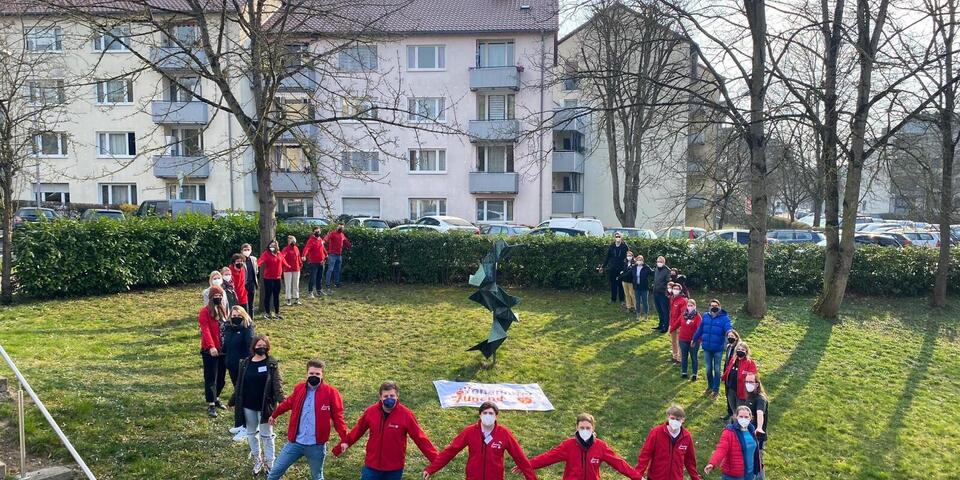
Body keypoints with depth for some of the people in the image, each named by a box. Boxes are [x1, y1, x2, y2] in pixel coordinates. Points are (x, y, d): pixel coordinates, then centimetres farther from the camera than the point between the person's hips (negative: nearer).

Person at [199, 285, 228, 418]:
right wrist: (211, 347, -33)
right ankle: (211, 405, 5)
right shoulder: (205, 312, -11)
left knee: (221, 377, 16)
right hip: (210, 351, -7)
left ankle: (216, 398, 34)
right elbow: (205, 330, -22)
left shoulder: (222, 310, 12)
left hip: (223, 349, 7)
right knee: (210, 378, -1)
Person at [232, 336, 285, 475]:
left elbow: (277, 384, -15)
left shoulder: (272, 364, -9)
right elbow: (239, 385, 8)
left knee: (267, 435, 8)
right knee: (251, 433, 16)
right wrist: (234, 403, 12)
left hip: (265, 406, -4)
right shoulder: (245, 363, 0)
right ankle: (257, 460, 34)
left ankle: (269, 463, 21)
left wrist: (282, 401, -29)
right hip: (248, 406, 4)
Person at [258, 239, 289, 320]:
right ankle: (267, 313, 15)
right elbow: (261, 260, -29)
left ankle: (277, 313, 20)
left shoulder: (279, 254, 6)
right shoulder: (266, 254, -11)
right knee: (268, 295, 4)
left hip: (277, 278, 5)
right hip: (268, 278, -5)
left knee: (276, 296, 12)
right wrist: (256, 265, -49)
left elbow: (283, 262, 22)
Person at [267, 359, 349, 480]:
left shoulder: (331, 392, -11)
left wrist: (343, 439, -14)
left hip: (316, 445, -3)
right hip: (295, 442, 3)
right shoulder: (299, 388, 0)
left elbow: (337, 417, -8)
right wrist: (274, 415, 35)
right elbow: (288, 403, 20)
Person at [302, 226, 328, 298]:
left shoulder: (320, 240, 12)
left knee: (320, 277, 16)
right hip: (314, 262, -7)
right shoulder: (311, 240, -12)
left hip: (321, 262, 8)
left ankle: (319, 290, 28)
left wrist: (325, 255, 37)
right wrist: (304, 256, -45)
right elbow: (307, 248, -28)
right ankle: (310, 292, -1)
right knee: (313, 278, -6)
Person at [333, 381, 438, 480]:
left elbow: (420, 438, -12)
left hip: (394, 469, -1)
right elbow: (357, 431, 7)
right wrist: (340, 447, 13)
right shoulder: (371, 411, -7)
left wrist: (436, 459, -17)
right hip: (371, 466, 2)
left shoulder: (406, 414, -14)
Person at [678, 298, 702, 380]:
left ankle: (694, 374, 18)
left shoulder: (697, 316, -13)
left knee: (694, 357, 9)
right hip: (683, 339, 4)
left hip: (693, 340, -4)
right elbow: (679, 324, 12)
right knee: (684, 356, 15)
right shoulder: (683, 315, 1)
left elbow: (699, 329, -18)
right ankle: (683, 372, 28)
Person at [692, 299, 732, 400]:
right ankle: (710, 387, 33)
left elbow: (728, 329, -27)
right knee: (708, 369, 14)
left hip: (718, 349, -4)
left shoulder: (724, 318, -11)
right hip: (707, 348, 4)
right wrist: (694, 339, 22)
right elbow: (700, 329, 13)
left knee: (717, 369, 9)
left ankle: (716, 390, 21)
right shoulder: (705, 317, 1)